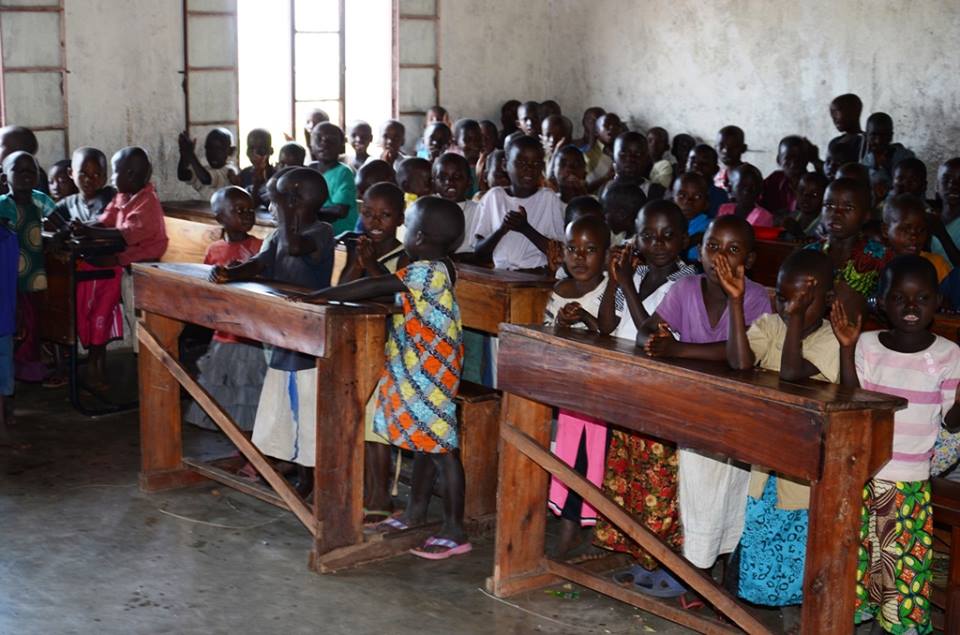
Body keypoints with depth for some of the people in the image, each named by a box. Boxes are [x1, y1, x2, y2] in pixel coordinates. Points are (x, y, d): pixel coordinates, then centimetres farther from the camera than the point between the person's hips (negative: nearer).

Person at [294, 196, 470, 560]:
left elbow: (374, 288, -24)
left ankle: (454, 533, 3)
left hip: (429, 375, -10)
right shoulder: (438, 270, 9)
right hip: (420, 371, 10)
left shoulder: (428, 272, -21)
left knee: (441, 448, -4)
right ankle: (416, 511, 35)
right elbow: (389, 289, 14)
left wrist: (319, 297, -21)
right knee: (425, 443, 20)